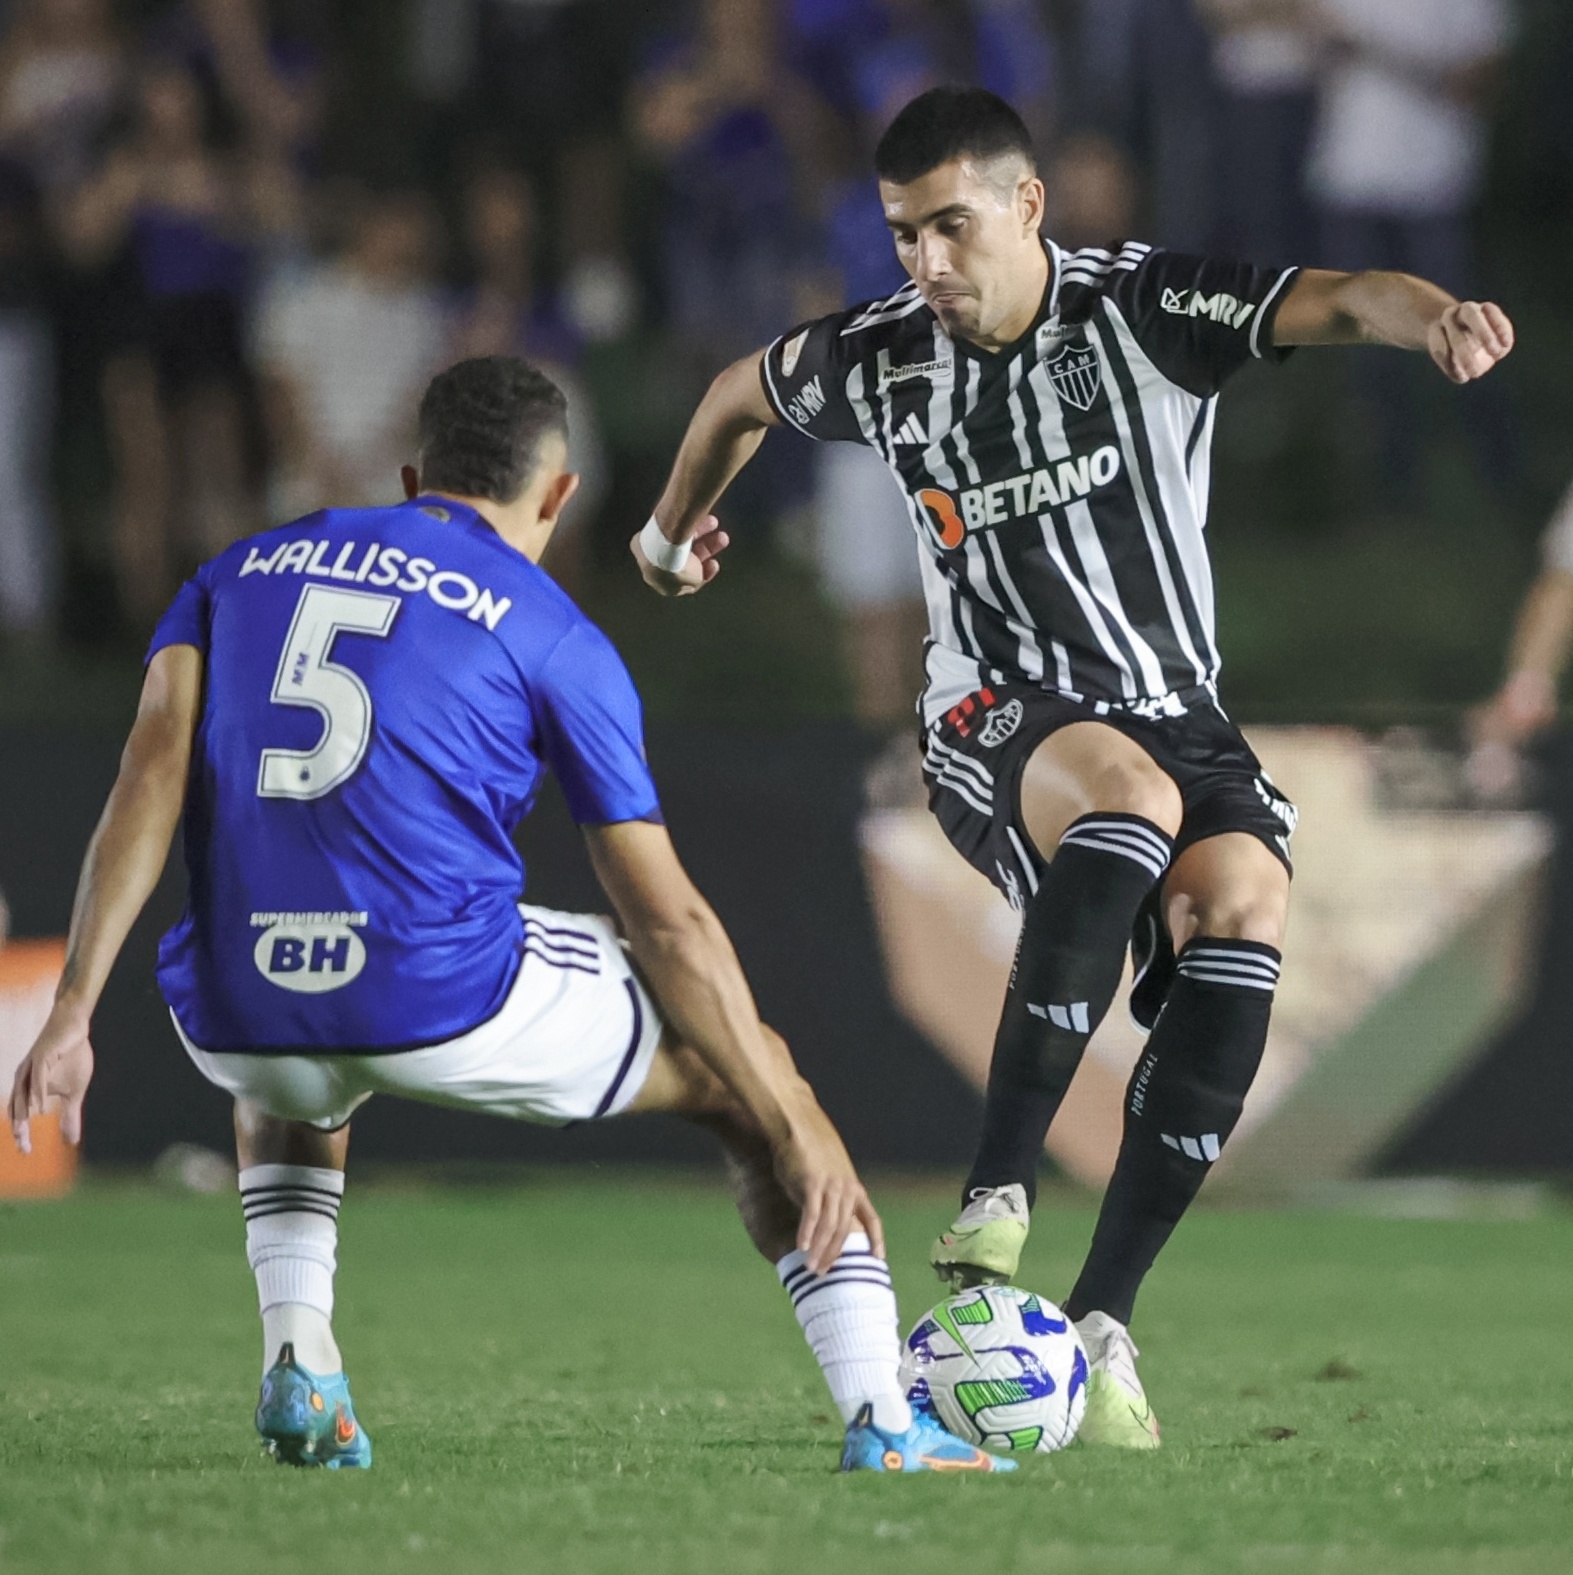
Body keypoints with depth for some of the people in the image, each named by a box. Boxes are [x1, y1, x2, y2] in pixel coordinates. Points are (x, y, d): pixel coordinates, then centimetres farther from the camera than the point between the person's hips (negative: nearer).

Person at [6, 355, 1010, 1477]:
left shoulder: (241, 572, 18)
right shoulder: (552, 635, 7)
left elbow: (154, 773, 1)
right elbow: (668, 921, 5)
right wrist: (800, 1130, 10)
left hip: (231, 1016, 4)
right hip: (449, 1004, -4)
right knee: (745, 1077, 19)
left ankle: (296, 1360, 17)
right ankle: (884, 1426, 7)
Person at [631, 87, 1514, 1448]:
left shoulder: (1146, 310, -8)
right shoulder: (883, 361, 0)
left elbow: (1338, 302, -23)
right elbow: (742, 393, 23)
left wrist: (1436, 316, -46)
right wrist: (675, 527, 40)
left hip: (1174, 709, 1)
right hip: (998, 723, -1)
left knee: (1243, 906, -30)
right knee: (1126, 789, -38)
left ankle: (1103, 1317, -21)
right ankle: (997, 1199, -41)